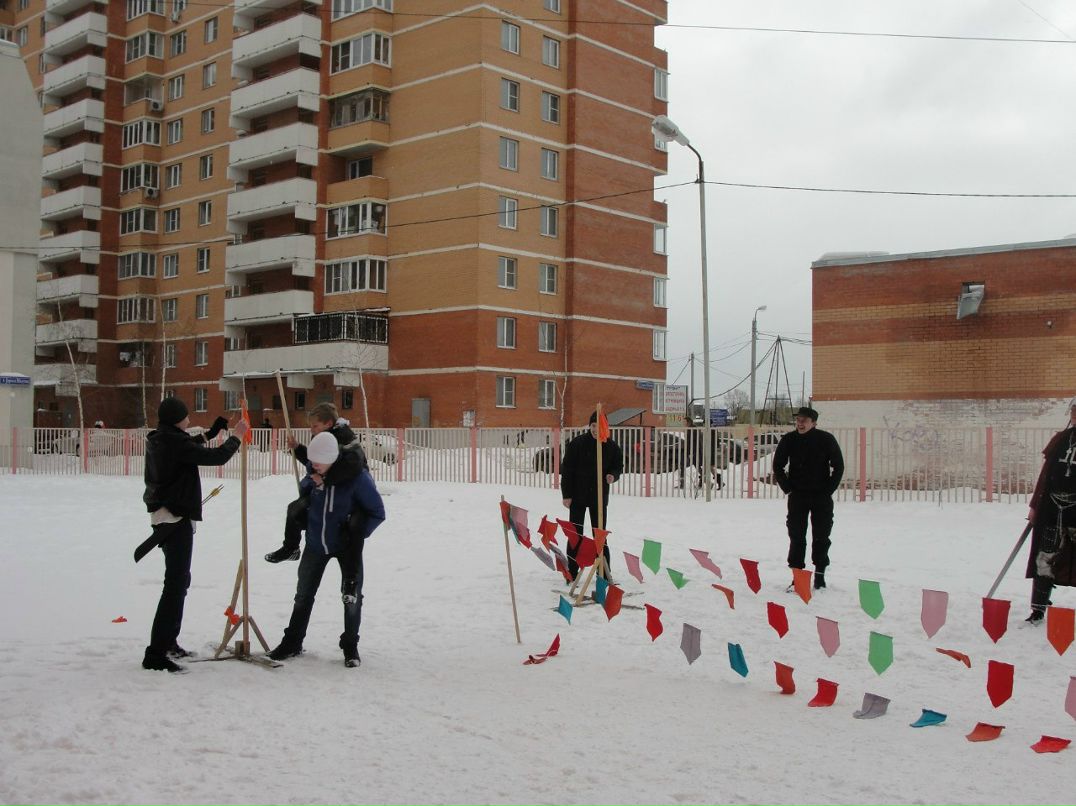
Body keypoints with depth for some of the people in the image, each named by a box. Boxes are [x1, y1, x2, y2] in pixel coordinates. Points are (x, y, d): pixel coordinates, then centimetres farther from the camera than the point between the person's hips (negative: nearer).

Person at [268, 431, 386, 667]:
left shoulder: (357, 477, -26)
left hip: (346, 545, -4)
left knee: (352, 597, -2)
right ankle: (292, 642, 30)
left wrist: (356, 535, -21)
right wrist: (314, 484, -13)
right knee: (304, 594, 14)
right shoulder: (315, 472, -14)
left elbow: (377, 513, -15)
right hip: (316, 543, 4)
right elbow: (304, 499, 8)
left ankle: (350, 647, 17)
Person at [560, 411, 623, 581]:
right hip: (577, 496, -2)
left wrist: (613, 475, -13)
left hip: (599, 497, 2)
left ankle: (604, 572, 13)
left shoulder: (612, 446, -1)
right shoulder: (577, 443, -8)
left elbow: (618, 466, 12)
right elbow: (566, 469, -5)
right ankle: (572, 572, 11)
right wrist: (566, 495, -8)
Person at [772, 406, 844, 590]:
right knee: (796, 536, 2)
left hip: (822, 497, -1)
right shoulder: (789, 440, -2)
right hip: (797, 496, 1)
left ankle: (820, 575, 13)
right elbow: (778, 466, 8)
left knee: (821, 537, 3)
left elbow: (838, 466, 0)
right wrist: (787, 488, 1)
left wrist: (829, 489, -5)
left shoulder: (826, 439, -7)